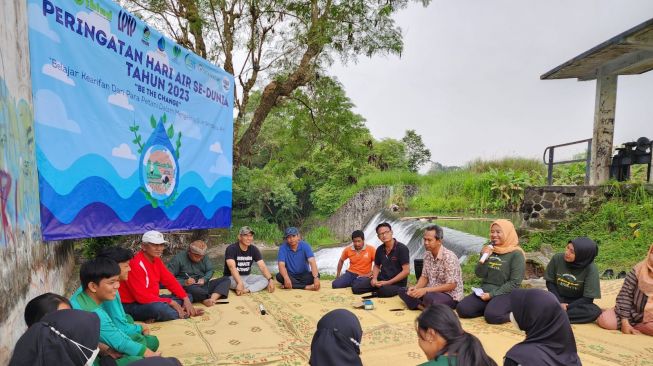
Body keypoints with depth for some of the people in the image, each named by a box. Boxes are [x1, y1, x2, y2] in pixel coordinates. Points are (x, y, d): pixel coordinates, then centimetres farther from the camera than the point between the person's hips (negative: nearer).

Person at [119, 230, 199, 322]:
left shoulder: (156, 260, 4)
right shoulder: (136, 264, -24)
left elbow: (170, 280, 6)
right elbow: (142, 296, -27)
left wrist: (186, 299, -7)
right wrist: (171, 302, -24)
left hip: (151, 300, 9)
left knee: (187, 297, 4)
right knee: (159, 307, -40)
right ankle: (185, 314, -12)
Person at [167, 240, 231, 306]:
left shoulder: (204, 258, 10)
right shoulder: (178, 258, -6)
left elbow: (210, 270, 8)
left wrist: (204, 279, -14)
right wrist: (184, 282, -25)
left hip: (203, 286, 6)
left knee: (226, 280, -12)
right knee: (190, 288, -42)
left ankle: (212, 299, -36)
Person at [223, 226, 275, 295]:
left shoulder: (254, 249, -1)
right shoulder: (231, 249, -16)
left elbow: (262, 266, -7)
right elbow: (232, 267, -31)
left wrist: (270, 279, -24)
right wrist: (240, 283, -45)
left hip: (247, 277, 5)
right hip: (232, 277, -5)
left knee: (266, 279, -17)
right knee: (236, 282, -39)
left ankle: (246, 290, -33)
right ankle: (256, 287, -17)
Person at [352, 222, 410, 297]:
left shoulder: (402, 248, -12)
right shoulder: (380, 249, 6)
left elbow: (406, 271, -16)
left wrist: (388, 282, -18)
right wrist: (374, 279, -1)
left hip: (397, 282, -5)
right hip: (381, 279, 6)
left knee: (384, 291, -39)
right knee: (356, 288, -11)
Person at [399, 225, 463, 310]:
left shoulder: (449, 257, -20)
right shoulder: (427, 255, 3)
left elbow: (451, 285, -21)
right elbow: (424, 277, 10)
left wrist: (425, 290, -25)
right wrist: (416, 288, -12)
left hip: (450, 295, -8)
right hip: (431, 292, 8)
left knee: (429, 298, -38)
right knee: (403, 291, -6)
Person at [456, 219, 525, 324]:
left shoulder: (516, 254, -6)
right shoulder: (488, 249, 9)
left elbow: (514, 283, -12)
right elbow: (479, 274, 4)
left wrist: (493, 294, -16)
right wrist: (483, 257, -13)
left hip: (504, 294, -5)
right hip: (485, 291, 5)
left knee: (492, 315, -33)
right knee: (462, 308, -17)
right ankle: (489, 307, 2)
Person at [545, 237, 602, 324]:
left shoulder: (590, 269, -20)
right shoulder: (557, 258, -15)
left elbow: (588, 298, -16)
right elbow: (550, 282, -3)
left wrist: (567, 307, -23)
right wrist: (559, 303, -16)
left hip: (577, 303, 0)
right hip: (558, 298, 0)